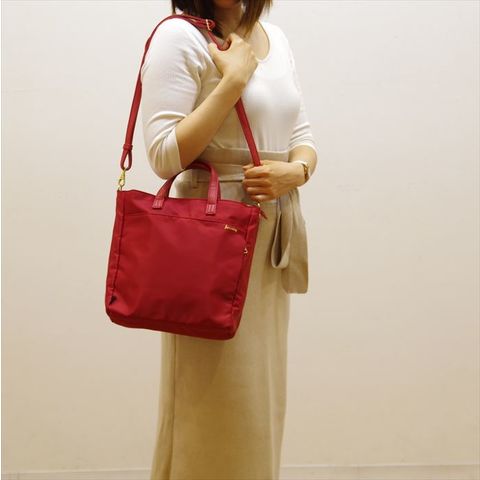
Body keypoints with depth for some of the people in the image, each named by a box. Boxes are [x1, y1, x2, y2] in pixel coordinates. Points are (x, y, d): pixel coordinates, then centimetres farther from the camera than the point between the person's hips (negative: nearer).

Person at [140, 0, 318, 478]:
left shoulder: (276, 39, 13)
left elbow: (302, 137, 14)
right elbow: (165, 155, -16)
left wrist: (296, 171, -8)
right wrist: (234, 78, -16)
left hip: (271, 237, 7)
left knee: (260, 392, 15)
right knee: (215, 399, 0)